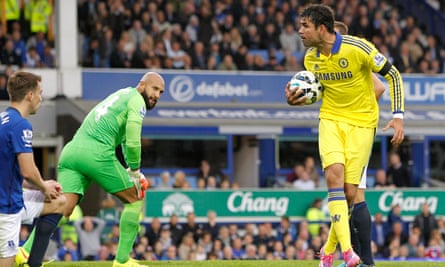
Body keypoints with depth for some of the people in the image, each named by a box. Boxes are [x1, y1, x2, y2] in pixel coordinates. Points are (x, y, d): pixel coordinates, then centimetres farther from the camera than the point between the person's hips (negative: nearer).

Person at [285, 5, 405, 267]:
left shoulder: (358, 48, -18)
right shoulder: (311, 58, 0)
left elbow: (394, 76, -10)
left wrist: (398, 116, -16)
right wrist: (298, 99, -5)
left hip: (361, 122, -3)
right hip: (331, 119, 3)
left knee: (349, 192, -6)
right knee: (334, 177, -21)